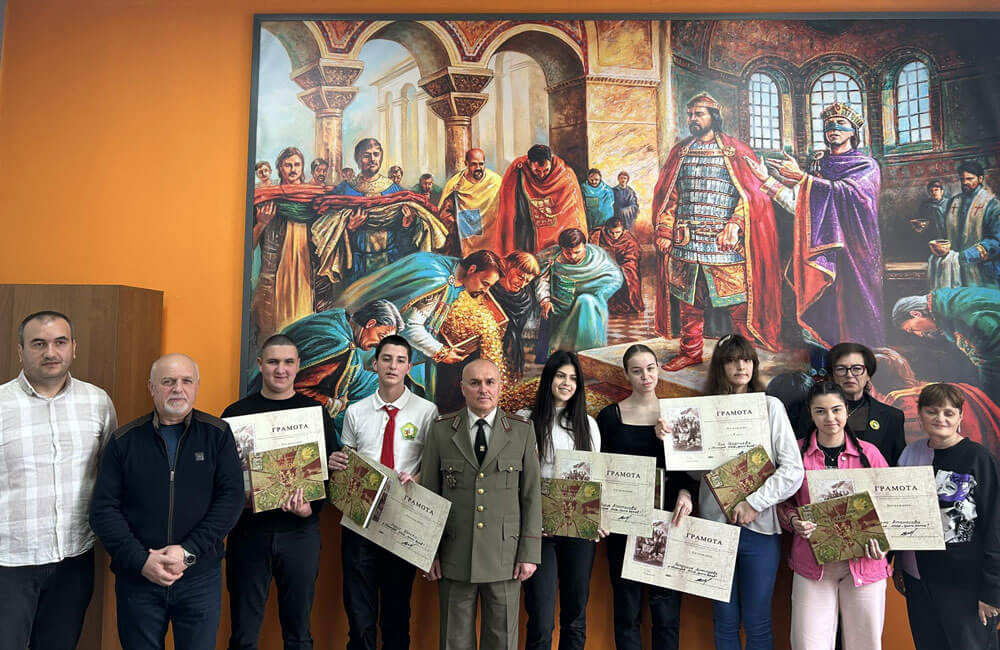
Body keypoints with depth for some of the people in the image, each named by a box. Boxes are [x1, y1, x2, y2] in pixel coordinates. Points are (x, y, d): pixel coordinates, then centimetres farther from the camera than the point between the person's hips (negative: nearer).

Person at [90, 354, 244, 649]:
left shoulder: (218, 434, 0)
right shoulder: (124, 440, 2)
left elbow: (231, 497, -6)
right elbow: (103, 509, -1)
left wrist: (189, 551, -15)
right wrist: (140, 561, -12)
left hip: (200, 579, 0)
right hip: (137, 579, 1)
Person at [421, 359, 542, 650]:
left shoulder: (522, 430, 1)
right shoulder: (441, 430, 1)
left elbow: (531, 495, 2)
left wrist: (530, 552, -3)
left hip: (505, 556, 0)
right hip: (455, 556, 0)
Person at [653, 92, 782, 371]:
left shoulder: (735, 150, 4)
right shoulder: (680, 152, 15)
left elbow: (752, 194, -4)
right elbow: (667, 196, 14)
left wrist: (735, 224, -18)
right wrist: (664, 231, 4)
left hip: (724, 244, -4)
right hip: (685, 242, 4)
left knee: (737, 302, -2)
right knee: (689, 301, 10)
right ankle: (690, 351, 22)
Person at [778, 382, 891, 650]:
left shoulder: (868, 453, 2)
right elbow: (784, 502, 10)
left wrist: (883, 543, -7)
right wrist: (793, 520, -11)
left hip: (863, 562, 1)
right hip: (812, 563, 0)